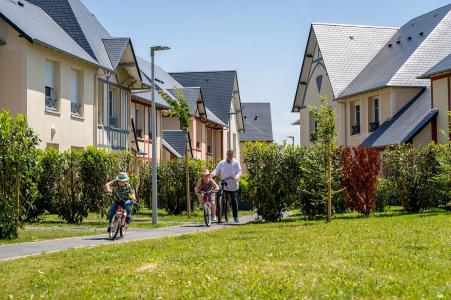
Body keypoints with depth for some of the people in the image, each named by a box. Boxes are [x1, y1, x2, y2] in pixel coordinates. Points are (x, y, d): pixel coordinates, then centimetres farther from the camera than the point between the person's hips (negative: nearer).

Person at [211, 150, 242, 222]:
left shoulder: (236, 163, 4)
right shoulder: (222, 163, 7)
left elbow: (239, 171, -3)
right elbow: (217, 170, -1)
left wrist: (236, 176, -24)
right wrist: (213, 174, -23)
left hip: (233, 185, -1)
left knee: (234, 200, 0)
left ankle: (236, 216, 7)